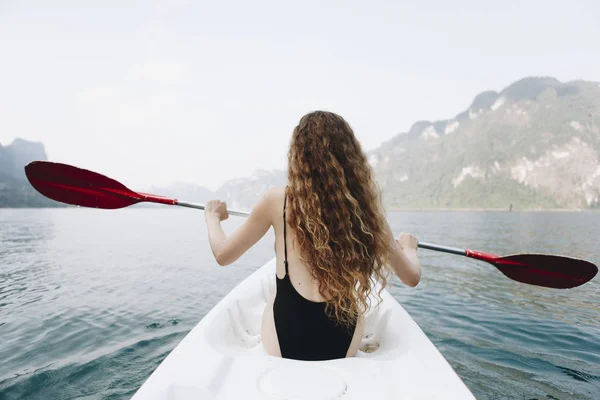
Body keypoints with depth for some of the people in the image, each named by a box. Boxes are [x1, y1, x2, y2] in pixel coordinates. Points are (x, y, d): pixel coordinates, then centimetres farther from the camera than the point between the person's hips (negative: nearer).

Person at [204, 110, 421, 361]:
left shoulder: (278, 200, -12)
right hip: (343, 349, 1)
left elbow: (223, 255, 0)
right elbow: (412, 277, 3)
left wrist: (212, 217, 20)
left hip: (281, 347, 0)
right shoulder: (365, 206, -8)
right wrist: (408, 246, 24)